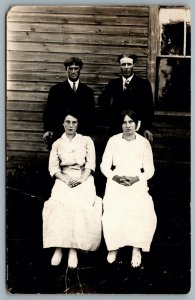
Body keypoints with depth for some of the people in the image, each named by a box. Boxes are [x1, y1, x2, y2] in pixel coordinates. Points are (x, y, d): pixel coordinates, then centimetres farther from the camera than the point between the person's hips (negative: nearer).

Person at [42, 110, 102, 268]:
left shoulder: (87, 141, 14)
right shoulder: (57, 144, 18)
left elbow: (91, 163, 2)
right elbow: (53, 167, 6)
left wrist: (81, 179, -15)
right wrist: (66, 179, -13)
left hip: (84, 178, -1)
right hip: (64, 179, 1)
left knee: (82, 205, -33)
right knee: (59, 204, -31)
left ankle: (74, 248, -30)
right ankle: (59, 247, -28)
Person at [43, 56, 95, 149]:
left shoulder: (88, 91, 12)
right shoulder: (56, 89, 9)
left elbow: (91, 116, 12)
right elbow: (48, 112, 5)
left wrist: (90, 134, 6)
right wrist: (48, 130, -7)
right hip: (59, 135, -1)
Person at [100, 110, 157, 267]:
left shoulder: (144, 142, 6)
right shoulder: (113, 141, 6)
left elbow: (149, 170, 7)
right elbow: (104, 165, 7)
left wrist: (135, 178, -11)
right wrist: (116, 177, -11)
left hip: (138, 183, 0)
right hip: (116, 182, 0)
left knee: (146, 215, -27)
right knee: (112, 214, -28)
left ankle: (137, 248, -8)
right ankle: (113, 247, -5)